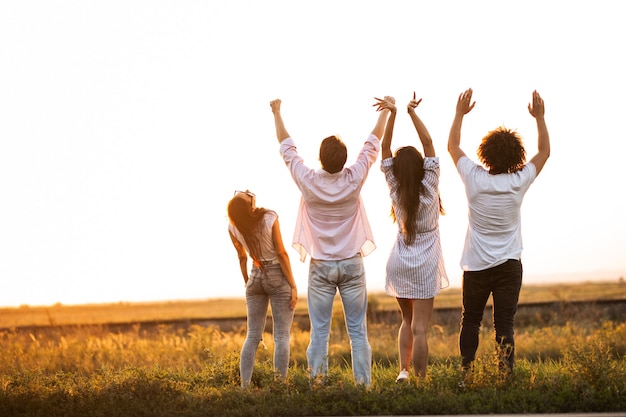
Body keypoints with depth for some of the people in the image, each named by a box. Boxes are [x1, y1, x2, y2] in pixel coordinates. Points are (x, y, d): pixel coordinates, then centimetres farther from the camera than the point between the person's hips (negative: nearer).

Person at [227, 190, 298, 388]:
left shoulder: (233, 226, -6)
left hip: (256, 277, 4)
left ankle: (244, 386, -1)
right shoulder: (270, 218, -18)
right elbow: (281, 253, -15)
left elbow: (242, 257, 8)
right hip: (278, 277, -4)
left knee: (253, 336, 8)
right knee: (282, 336, -2)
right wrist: (293, 286, -10)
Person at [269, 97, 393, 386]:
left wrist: (276, 113, 15)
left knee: (319, 332, 3)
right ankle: (364, 384, 2)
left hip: (321, 267, 0)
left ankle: (317, 384, 1)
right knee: (357, 331, 3)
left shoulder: (309, 181, -12)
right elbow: (373, 143, 3)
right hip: (352, 264, 0)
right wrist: (386, 111, 16)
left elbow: (287, 147, 2)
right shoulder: (354, 179, -11)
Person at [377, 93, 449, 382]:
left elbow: (384, 148, -6)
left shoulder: (395, 190, -5)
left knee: (408, 321, 19)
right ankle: (420, 380, -6)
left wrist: (393, 114, -15)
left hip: (398, 264, 4)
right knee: (420, 328, -3)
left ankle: (403, 370, 7)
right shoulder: (428, 188, -13)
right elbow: (428, 143, -15)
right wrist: (412, 112, -18)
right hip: (424, 266, -4)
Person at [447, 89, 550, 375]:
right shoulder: (519, 182, -9)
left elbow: (452, 146, 8)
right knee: (505, 325, -1)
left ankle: (466, 374, 12)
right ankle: (506, 376, -7)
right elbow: (544, 152, 9)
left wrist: (460, 113, 14)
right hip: (509, 266, 0)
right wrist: (539, 117, 11)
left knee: (470, 322, 14)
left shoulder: (474, 178, -10)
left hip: (476, 266, 0)